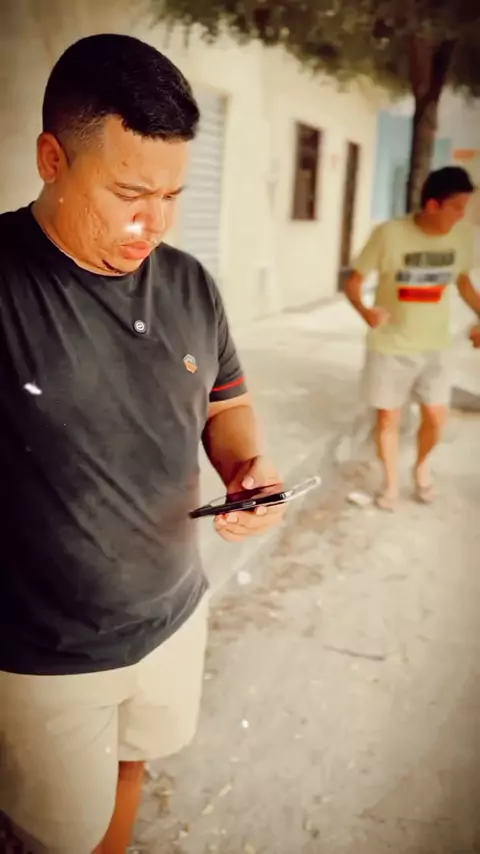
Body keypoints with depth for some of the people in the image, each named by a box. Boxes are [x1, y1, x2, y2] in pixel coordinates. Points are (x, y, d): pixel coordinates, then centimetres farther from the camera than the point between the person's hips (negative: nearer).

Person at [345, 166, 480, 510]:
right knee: (388, 418, 6)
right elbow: (354, 280, -14)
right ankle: (392, 483, 29)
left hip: (434, 345, 3)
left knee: (436, 417, 6)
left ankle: (422, 467, 37)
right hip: (390, 345, -3)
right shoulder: (389, 234, -19)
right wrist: (364, 310, -33)